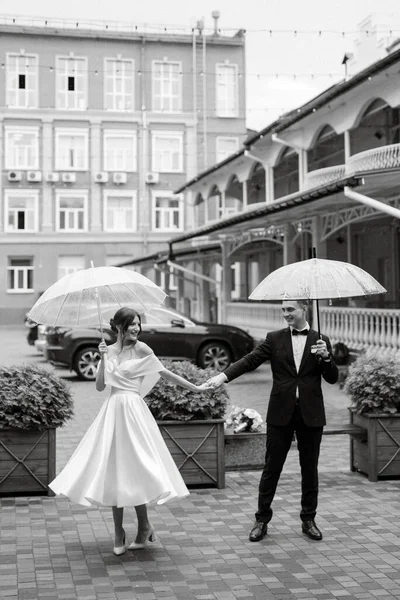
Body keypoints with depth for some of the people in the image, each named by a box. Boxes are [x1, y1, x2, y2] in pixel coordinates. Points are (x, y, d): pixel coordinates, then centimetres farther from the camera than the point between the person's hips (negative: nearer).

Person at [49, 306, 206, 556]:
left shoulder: (141, 349, -2)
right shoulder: (110, 351, 7)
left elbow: (165, 373, 2)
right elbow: (100, 386, 2)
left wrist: (195, 388, 3)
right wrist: (103, 358, -8)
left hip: (133, 411, -3)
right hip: (113, 411, 4)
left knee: (133, 471, -4)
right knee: (114, 472, 6)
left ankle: (144, 527, 15)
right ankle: (119, 535, 15)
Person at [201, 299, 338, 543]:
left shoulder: (321, 340, 4)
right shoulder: (275, 339, 3)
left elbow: (333, 378, 2)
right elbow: (250, 360, -7)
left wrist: (326, 356, -17)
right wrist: (223, 376, -22)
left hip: (310, 414, 1)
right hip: (281, 413, 0)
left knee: (310, 469, 10)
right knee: (271, 468, 4)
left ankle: (309, 520, 23)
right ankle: (262, 520, 15)